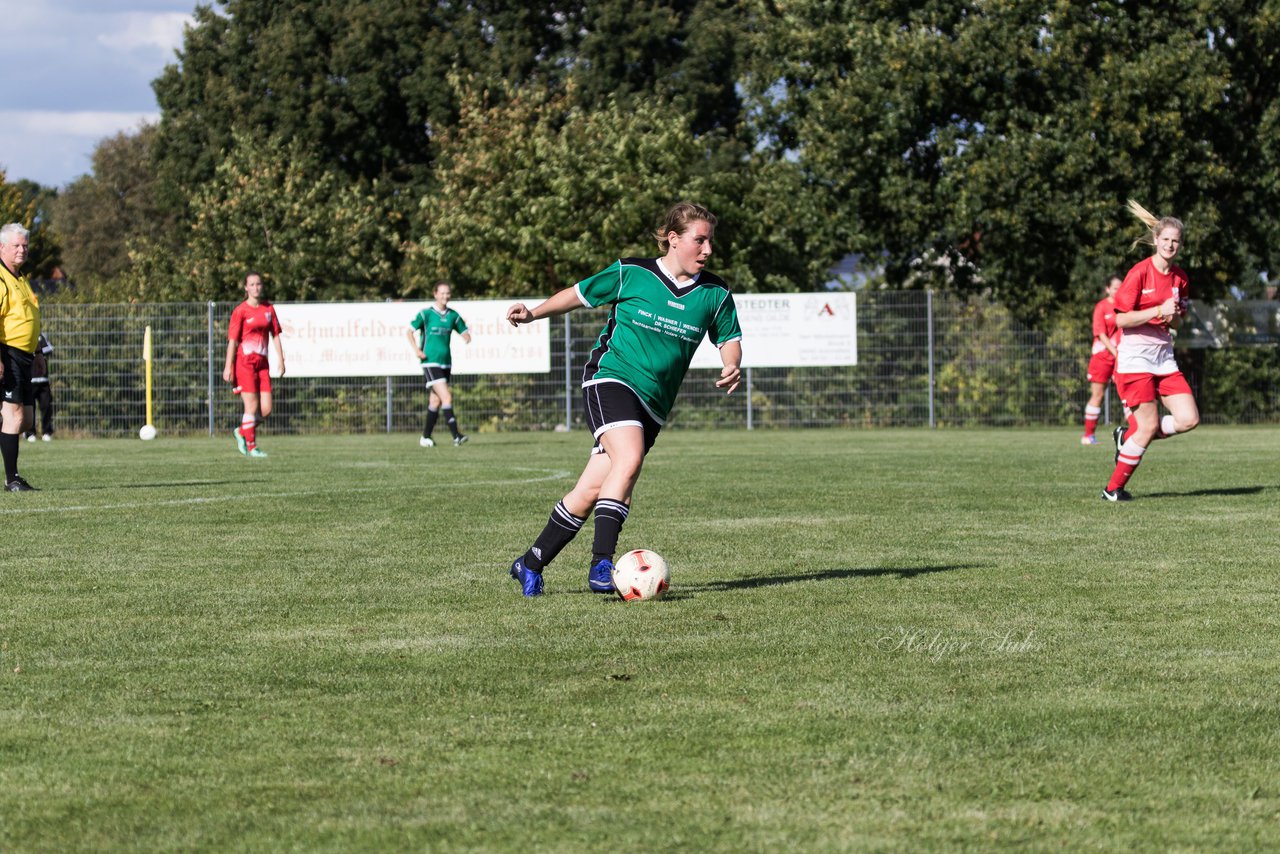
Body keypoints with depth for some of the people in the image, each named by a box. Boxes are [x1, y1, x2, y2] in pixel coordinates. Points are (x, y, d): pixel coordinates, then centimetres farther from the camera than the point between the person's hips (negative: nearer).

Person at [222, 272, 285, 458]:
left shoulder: (268, 308, 11)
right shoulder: (241, 311, -5)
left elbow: (275, 335, 15)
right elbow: (232, 340, -7)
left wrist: (280, 359, 7)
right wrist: (228, 367, -12)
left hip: (262, 363, 5)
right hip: (244, 362, -5)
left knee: (266, 409, 0)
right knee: (252, 406, -6)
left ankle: (241, 432, 24)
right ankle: (251, 447, 5)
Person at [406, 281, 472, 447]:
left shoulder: (453, 315, 9)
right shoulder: (426, 314, -5)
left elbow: (464, 333, 14)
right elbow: (410, 331, -1)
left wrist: (467, 337, -11)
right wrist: (416, 350, -14)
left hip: (446, 363, 6)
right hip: (430, 362, -6)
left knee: (436, 400, 10)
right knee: (447, 397, -16)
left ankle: (426, 437, 21)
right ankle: (456, 436, -19)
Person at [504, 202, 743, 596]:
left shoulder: (715, 294, 4)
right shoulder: (631, 273, -3)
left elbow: (729, 337, 15)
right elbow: (580, 293, 10)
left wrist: (732, 366, -6)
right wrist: (534, 313, 4)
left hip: (653, 404, 4)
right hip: (611, 379, -4)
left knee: (590, 492, 0)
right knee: (629, 459, -31)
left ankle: (531, 564, 15)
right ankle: (602, 563, -31)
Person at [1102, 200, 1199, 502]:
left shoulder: (1179, 277, 8)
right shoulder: (1140, 272, -12)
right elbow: (1121, 319, -14)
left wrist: (1174, 316, -6)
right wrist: (1158, 311, -21)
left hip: (1163, 357, 7)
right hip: (1135, 356, -7)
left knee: (1189, 419, -6)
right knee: (1150, 425, -9)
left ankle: (1128, 436, 16)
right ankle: (1114, 488, 5)